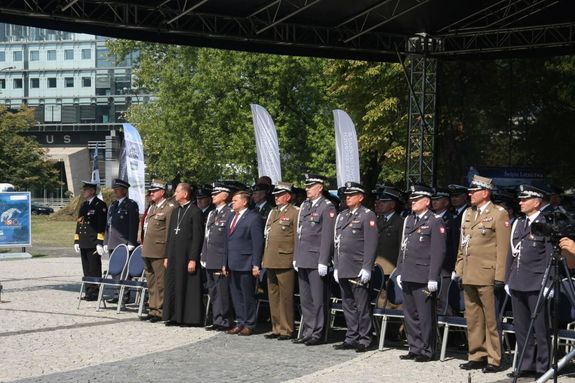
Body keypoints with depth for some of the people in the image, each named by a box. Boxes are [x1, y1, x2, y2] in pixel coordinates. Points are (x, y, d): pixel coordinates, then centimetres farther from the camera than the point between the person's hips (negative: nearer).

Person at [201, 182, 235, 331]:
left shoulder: (229, 213, -9)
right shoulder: (211, 214, 18)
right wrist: (204, 256, 16)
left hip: (221, 260, -9)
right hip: (210, 260, 9)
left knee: (222, 292, -6)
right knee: (213, 292, 12)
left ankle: (224, 322, 0)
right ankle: (216, 320, 18)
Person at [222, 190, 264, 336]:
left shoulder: (254, 218, -8)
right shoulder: (231, 218, 17)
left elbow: (258, 243, -11)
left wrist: (256, 265, -15)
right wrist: (225, 263, 17)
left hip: (245, 264, -8)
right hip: (232, 264, 8)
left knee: (248, 296, -1)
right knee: (236, 295, 11)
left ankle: (249, 325, 6)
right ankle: (240, 322, 19)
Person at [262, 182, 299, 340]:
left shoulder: (295, 213, -5)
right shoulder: (272, 212, 19)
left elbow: (298, 238, -8)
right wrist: (265, 258, 17)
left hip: (285, 262, -8)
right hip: (271, 261, 8)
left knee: (285, 296, -3)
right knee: (273, 296, 11)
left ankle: (286, 330, 3)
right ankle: (276, 328, 18)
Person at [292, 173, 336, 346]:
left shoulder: (327, 207, -8)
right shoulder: (304, 206, 15)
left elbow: (327, 236, -13)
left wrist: (323, 262, -16)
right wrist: (296, 257, 15)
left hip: (316, 261, -8)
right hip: (303, 260, 8)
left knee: (318, 299, -1)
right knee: (305, 299, 12)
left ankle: (317, 334, 5)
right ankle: (308, 332, 19)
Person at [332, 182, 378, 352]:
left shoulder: (367, 216, -5)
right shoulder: (342, 216, 18)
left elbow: (371, 244, -11)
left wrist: (366, 268, -17)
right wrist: (336, 267, 16)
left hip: (359, 271, -7)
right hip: (343, 270, 7)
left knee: (362, 306, -2)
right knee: (348, 305, 11)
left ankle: (364, 340, 3)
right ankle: (351, 338, 18)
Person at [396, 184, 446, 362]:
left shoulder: (435, 222, -6)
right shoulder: (409, 220, 17)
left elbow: (438, 252, -11)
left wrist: (433, 278, -15)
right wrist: (400, 272, 15)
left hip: (424, 278, -7)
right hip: (408, 277, 7)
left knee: (426, 316, -2)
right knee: (410, 315, 11)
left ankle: (427, 351, 6)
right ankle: (415, 348, 20)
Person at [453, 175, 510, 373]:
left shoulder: (499, 214, -5)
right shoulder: (467, 214, 16)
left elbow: (503, 248, -9)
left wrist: (500, 276, -14)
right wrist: (458, 269, 15)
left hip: (487, 276, -7)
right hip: (469, 275, 7)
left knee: (490, 319, -2)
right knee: (473, 319, 11)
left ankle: (493, 360, 4)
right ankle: (477, 356, 20)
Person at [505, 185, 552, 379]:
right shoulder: (518, 224, 15)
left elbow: (551, 257, -10)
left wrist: (548, 284, -14)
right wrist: (507, 280, 15)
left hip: (536, 285, -7)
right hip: (517, 285, 7)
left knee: (540, 329, -1)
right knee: (521, 328, 11)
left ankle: (542, 367, 6)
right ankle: (527, 366, 19)